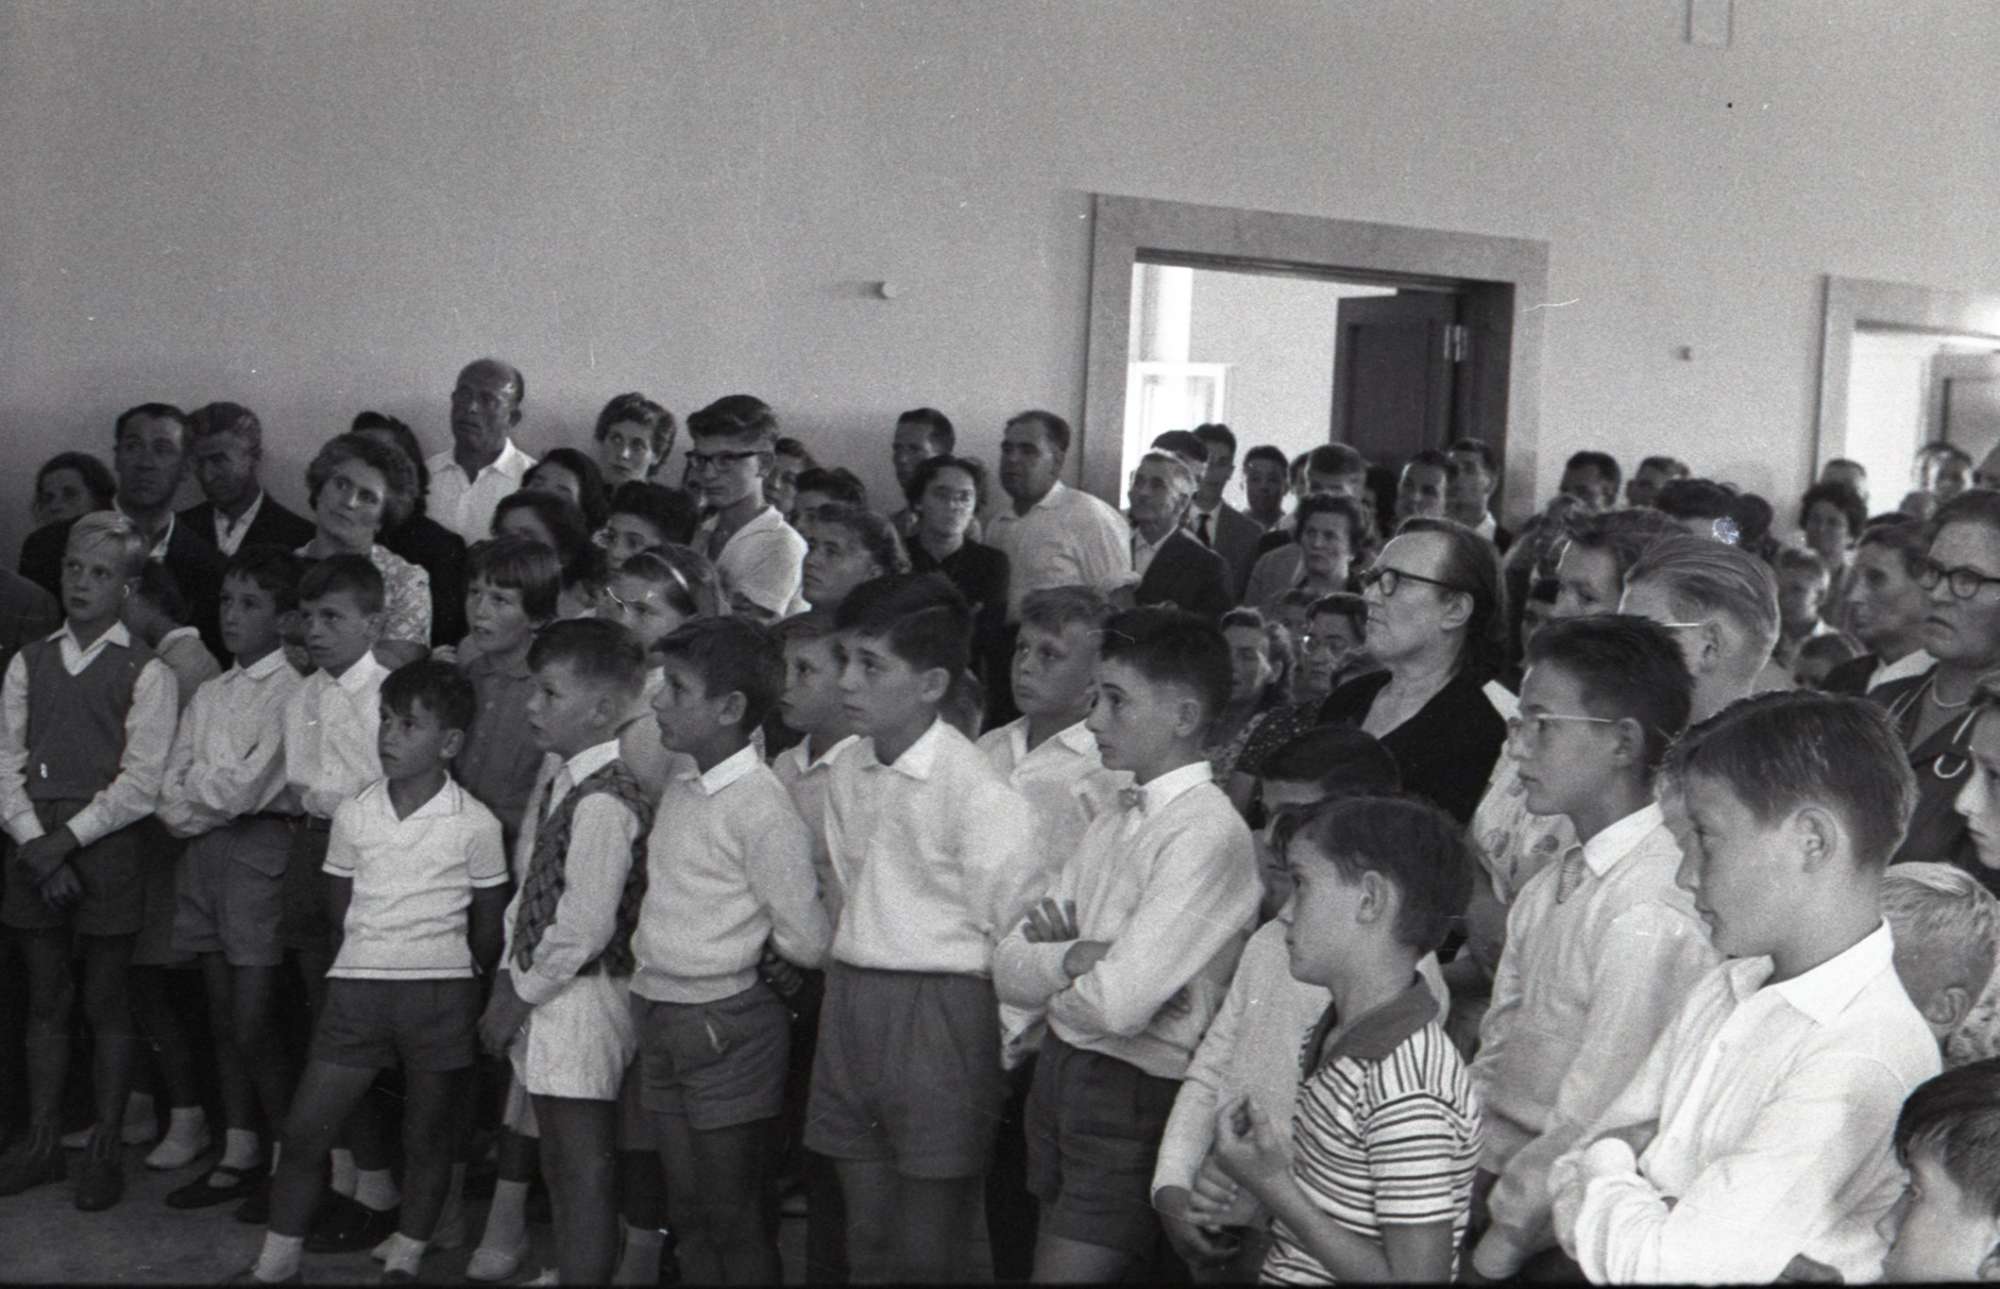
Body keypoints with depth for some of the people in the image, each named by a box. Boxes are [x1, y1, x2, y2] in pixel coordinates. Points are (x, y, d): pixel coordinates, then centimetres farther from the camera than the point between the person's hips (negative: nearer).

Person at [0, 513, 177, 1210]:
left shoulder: (146, 673, -3)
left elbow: (140, 783, -9)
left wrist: (66, 840, -14)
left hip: (107, 846, -4)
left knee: (107, 1002, 3)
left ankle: (105, 1149, 12)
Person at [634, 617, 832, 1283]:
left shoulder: (762, 808, -19)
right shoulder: (679, 788, 6)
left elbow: (806, 943, -17)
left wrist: (744, 930, -1)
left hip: (726, 1024, -8)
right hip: (659, 1016, 8)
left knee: (734, 1218, 4)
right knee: (687, 1211, 17)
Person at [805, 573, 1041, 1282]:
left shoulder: (979, 789, -16)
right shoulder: (847, 772, 6)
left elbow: (1019, 933, -14)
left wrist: (990, 1051, -7)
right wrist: (854, 988, 13)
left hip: (942, 1011, -7)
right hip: (849, 1006, 7)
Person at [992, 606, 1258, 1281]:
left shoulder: (1210, 833, -17)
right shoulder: (1109, 825, 9)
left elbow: (1119, 1003, -24)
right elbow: (1009, 969, 5)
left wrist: (1054, 994, -5)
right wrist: (1076, 957, -14)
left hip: (1134, 1098, -8)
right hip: (1058, 1075, 8)